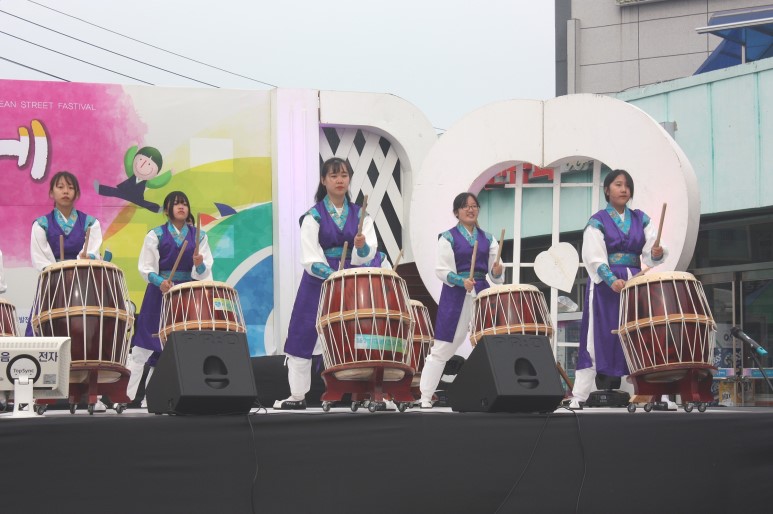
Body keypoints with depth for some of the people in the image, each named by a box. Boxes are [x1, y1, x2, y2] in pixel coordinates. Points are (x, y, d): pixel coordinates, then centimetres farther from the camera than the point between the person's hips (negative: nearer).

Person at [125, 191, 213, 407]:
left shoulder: (199, 236, 10)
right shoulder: (156, 235, 4)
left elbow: (205, 271, 4)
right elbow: (145, 267, -2)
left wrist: (199, 264, -18)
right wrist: (160, 281, -19)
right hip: (160, 293, -2)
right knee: (147, 345, -3)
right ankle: (127, 393, 2)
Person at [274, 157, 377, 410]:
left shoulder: (360, 215, 5)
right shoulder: (314, 216, -3)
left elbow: (367, 254, -6)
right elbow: (311, 260, -11)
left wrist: (362, 246, -28)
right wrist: (332, 275, -27)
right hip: (318, 282, -2)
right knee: (303, 336, 0)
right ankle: (298, 395, 12)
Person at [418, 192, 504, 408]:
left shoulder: (487, 239, 12)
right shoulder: (448, 237, 0)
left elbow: (494, 270, 8)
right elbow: (442, 270, -8)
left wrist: (497, 273, -15)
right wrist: (462, 281, -23)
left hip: (482, 294, 4)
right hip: (455, 295, -4)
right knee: (443, 347, -2)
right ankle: (425, 397, 3)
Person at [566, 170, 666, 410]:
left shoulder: (641, 219, 11)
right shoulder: (597, 222, 0)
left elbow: (649, 253, 1)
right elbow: (595, 258, -11)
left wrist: (656, 254, -23)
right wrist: (612, 281, -25)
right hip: (605, 286, -4)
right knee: (602, 340, -8)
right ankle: (579, 396, -7)